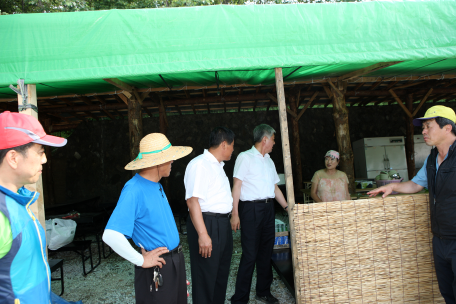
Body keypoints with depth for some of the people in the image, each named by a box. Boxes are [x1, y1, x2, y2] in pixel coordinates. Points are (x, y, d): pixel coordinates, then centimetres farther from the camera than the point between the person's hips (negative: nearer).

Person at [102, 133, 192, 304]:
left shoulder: (157, 185, 5)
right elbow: (111, 235, -31)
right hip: (157, 268, -8)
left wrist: (177, 254, 13)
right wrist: (142, 261, -21)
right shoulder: (134, 190, -23)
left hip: (176, 261, 8)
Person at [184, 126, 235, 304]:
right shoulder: (199, 165, -16)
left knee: (222, 273, 20)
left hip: (223, 225, 10)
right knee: (206, 278, 0)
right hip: (207, 224, -10)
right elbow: (192, 201, -23)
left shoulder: (218, 166, 17)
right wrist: (203, 234, -28)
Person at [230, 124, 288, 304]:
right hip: (251, 209, -7)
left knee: (266, 252, 13)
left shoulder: (269, 161, 17)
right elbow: (236, 186, -10)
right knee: (250, 255, -5)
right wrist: (235, 214, -15)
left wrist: (287, 207, 17)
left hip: (268, 208, 7)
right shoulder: (245, 157, -5)